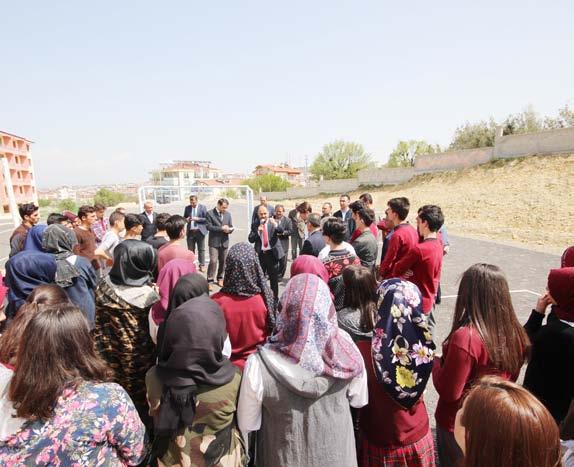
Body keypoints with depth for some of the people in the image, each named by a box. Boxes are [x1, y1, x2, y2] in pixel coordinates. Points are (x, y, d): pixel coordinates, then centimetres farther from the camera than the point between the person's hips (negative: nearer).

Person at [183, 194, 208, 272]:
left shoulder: (202, 207, -2)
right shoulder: (187, 208, 7)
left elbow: (206, 219, -4)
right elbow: (184, 218, 17)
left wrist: (198, 219, -17)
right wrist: (186, 219, -6)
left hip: (200, 231, -3)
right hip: (190, 231, 3)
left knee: (201, 249, 5)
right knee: (190, 250, 8)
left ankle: (202, 265, 13)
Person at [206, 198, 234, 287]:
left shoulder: (228, 214, 10)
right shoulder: (210, 213, -4)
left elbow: (231, 227, 13)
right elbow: (208, 226, -12)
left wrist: (229, 229, -11)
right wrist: (221, 228, -16)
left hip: (224, 242, 5)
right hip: (214, 241, -4)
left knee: (222, 261, 11)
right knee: (213, 261, -11)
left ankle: (220, 278, 27)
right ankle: (210, 280, -1)